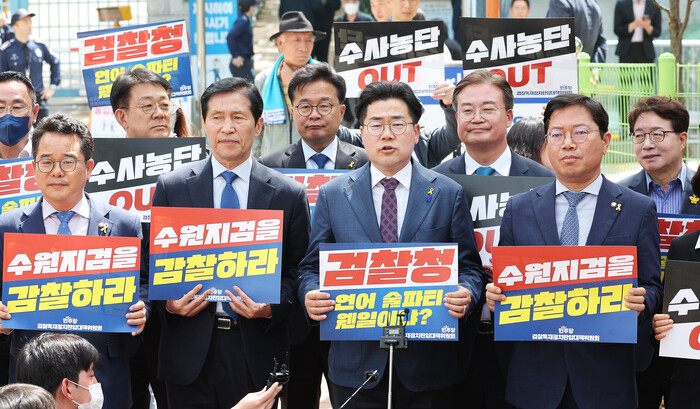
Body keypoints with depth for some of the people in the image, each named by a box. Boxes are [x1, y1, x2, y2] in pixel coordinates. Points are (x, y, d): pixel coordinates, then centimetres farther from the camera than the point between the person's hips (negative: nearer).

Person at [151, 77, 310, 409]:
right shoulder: (171, 188, 6)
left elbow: (296, 271, 5)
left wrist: (271, 308, -13)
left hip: (257, 352, 0)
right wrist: (169, 303, -11)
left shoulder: (289, 195, 4)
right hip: (191, 352, 0)